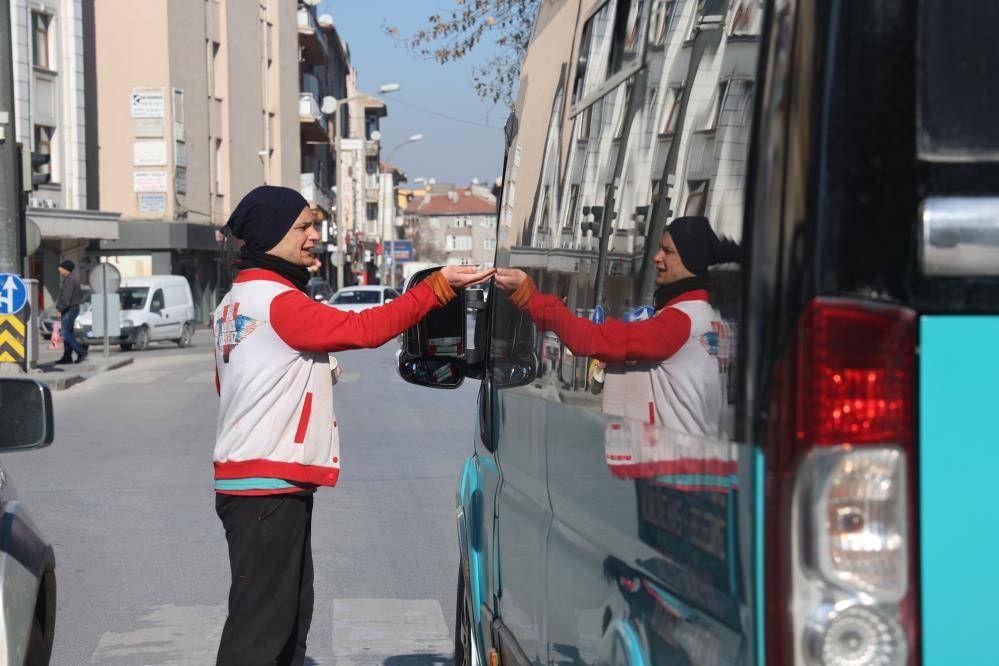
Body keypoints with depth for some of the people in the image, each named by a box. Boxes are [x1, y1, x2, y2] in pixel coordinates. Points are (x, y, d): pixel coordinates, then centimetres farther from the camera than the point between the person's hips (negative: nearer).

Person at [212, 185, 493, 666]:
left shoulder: (233, 303, 17)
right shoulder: (278, 301, -16)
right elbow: (363, 329, -21)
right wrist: (437, 287, -18)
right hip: (269, 487, -11)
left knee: (291, 613, 16)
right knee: (261, 623, -9)